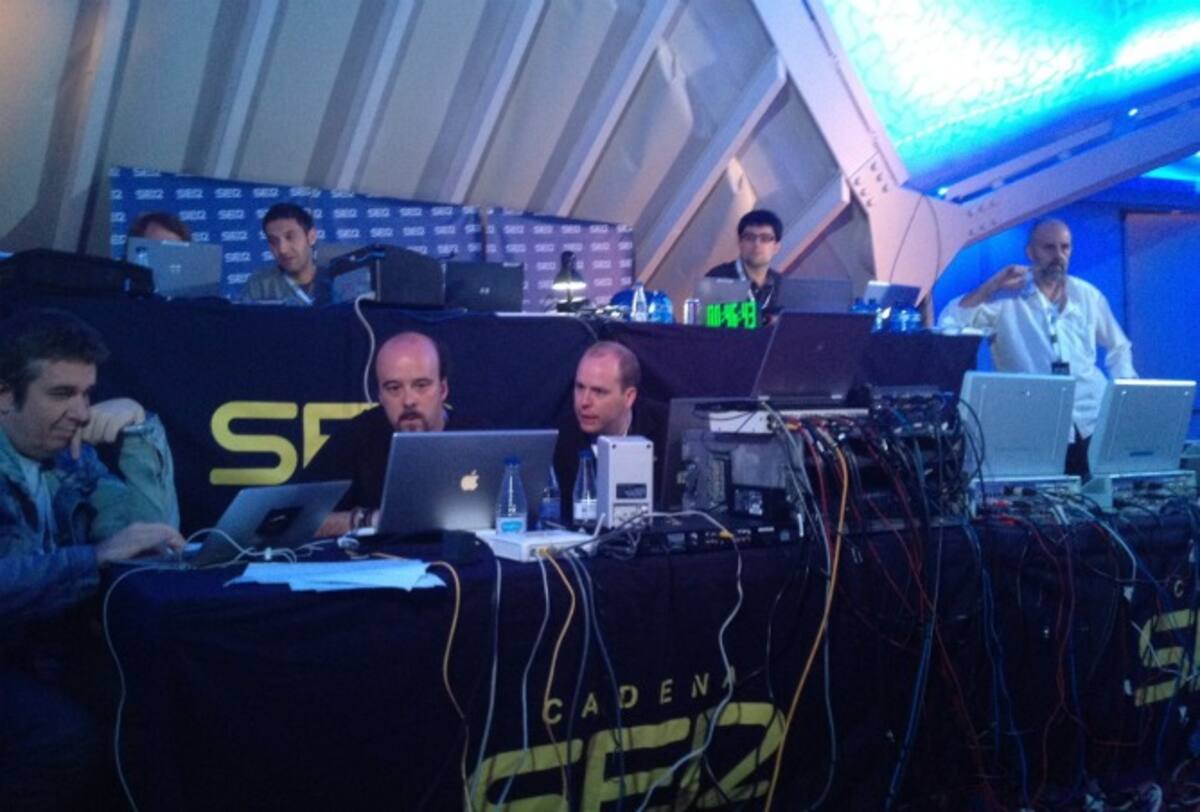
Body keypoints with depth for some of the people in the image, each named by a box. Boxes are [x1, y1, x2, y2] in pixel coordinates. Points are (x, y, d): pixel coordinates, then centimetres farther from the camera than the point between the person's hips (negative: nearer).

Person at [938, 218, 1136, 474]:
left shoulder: (1088, 295, 13)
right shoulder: (1005, 299, -1)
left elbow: (1118, 347, 24)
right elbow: (949, 324, -14)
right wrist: (992, 285, -15)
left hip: (1094, 422, 4)